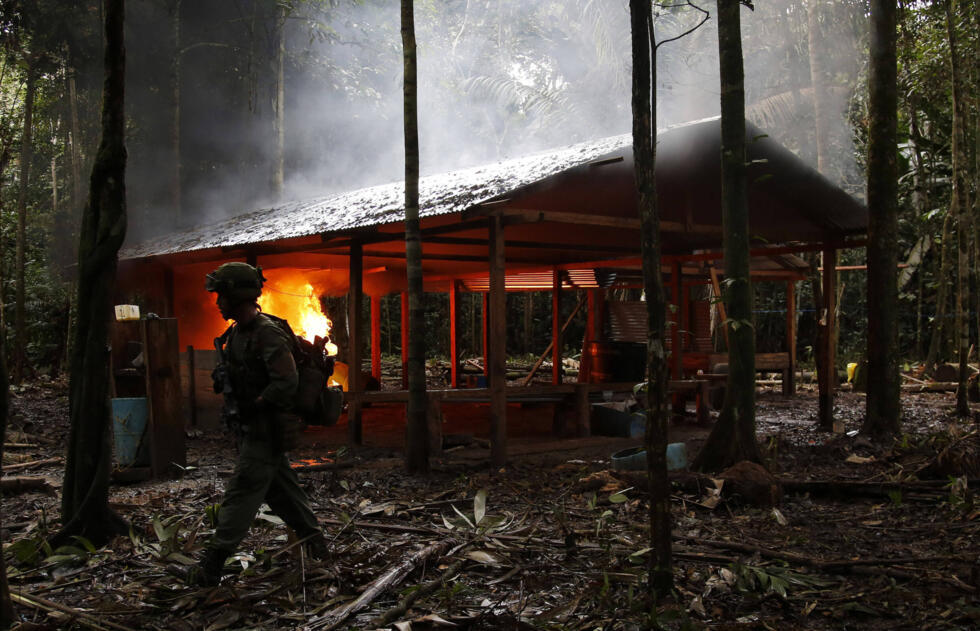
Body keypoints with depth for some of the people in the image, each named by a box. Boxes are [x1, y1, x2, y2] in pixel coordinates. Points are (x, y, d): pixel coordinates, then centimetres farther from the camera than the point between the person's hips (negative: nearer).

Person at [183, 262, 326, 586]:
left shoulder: (268, 335, -20)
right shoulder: (237, 333, 11)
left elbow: (286, 383, -26)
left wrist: (253, 406, -21)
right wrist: (222, 379, 9)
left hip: (265, 431, -10)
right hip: (250, 429, 10)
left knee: (241, 493, -6)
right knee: (281, 488, 17)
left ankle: (212, 565, -3)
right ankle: (314, 541, 29)